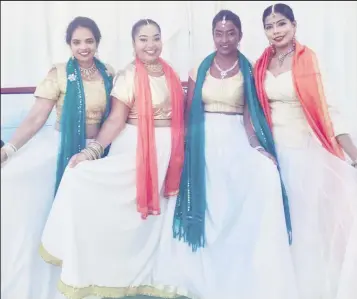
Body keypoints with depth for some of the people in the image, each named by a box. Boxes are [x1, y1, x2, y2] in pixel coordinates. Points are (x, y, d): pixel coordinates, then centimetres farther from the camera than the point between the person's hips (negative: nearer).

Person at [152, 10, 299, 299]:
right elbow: (188, 113, 5)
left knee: (265, 174, -23)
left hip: (236, 141, -1)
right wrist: (184, 148, -2)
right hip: (205, 142, 1)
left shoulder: (248, 71, 4)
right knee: (205, 208, 1)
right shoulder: (200, 69, 7)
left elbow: (250, 114, -2)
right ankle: (203, 275, 22)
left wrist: (257, 147, -17)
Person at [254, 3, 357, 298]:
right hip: (275, 150, 5)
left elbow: (327, 110, -12)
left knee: (310, 220, 3)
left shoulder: (309, 60, -10)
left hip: (307, 151, -4)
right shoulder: (262, 64, 5)